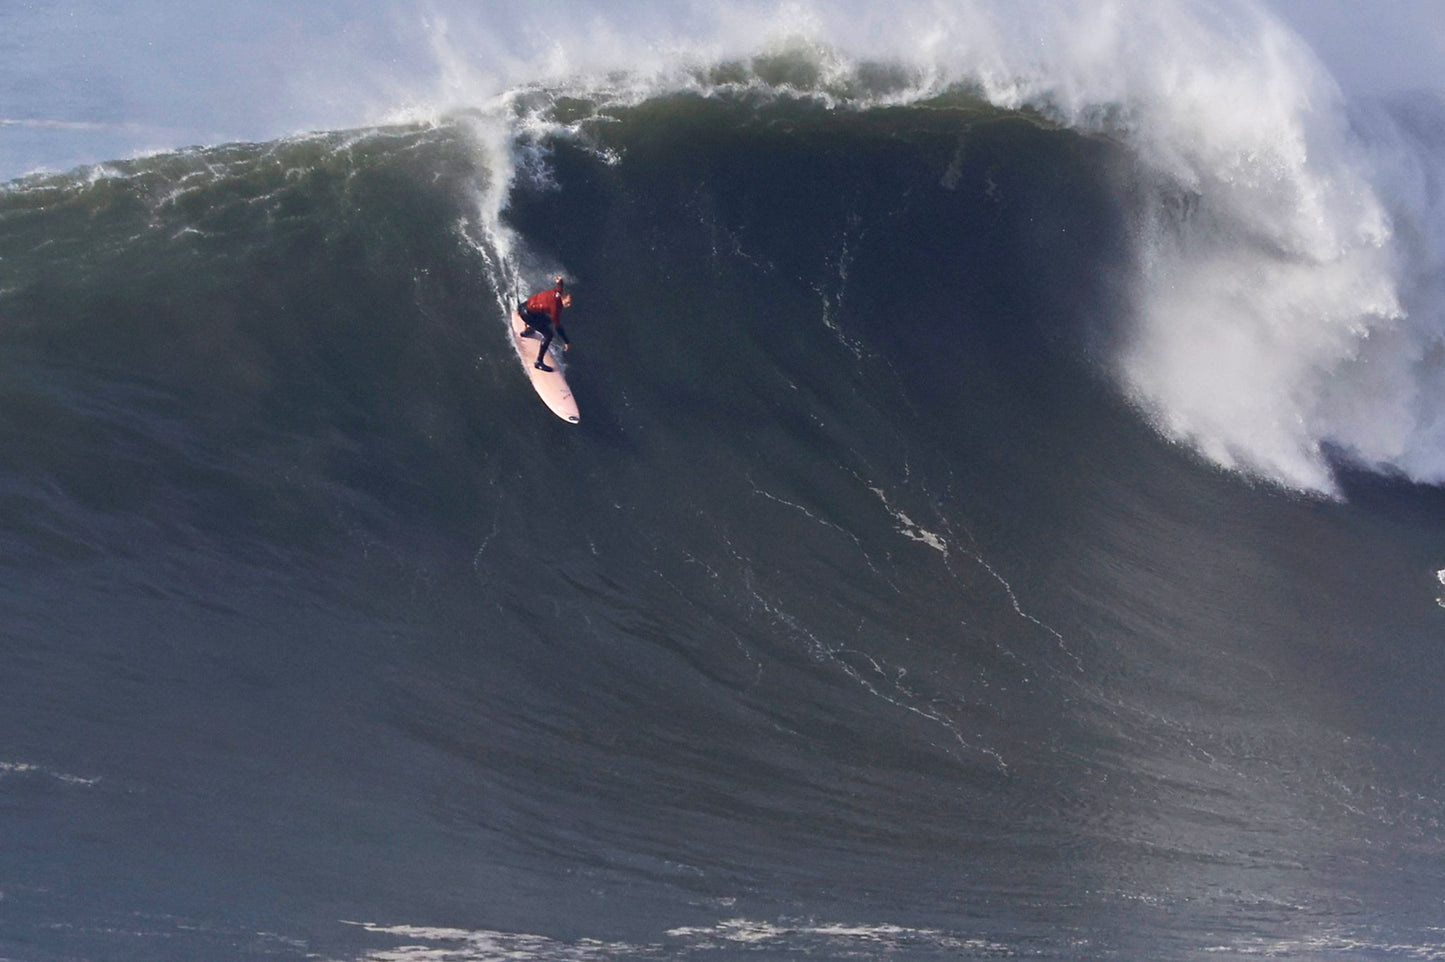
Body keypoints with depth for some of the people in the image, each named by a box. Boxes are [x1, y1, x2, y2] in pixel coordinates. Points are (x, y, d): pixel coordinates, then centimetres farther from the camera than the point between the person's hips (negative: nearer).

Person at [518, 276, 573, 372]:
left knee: (547, 321, 35)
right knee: (548, 335, -14)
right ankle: (539, 362, -9)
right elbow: (558, 326, -27)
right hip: (527, 313, -9)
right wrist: (567, 342, -23)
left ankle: (527, 331, 62)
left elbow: (560, 284, 15)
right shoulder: (555, 306, -31)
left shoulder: (558, 291, -11)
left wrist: (560, 281, 39)